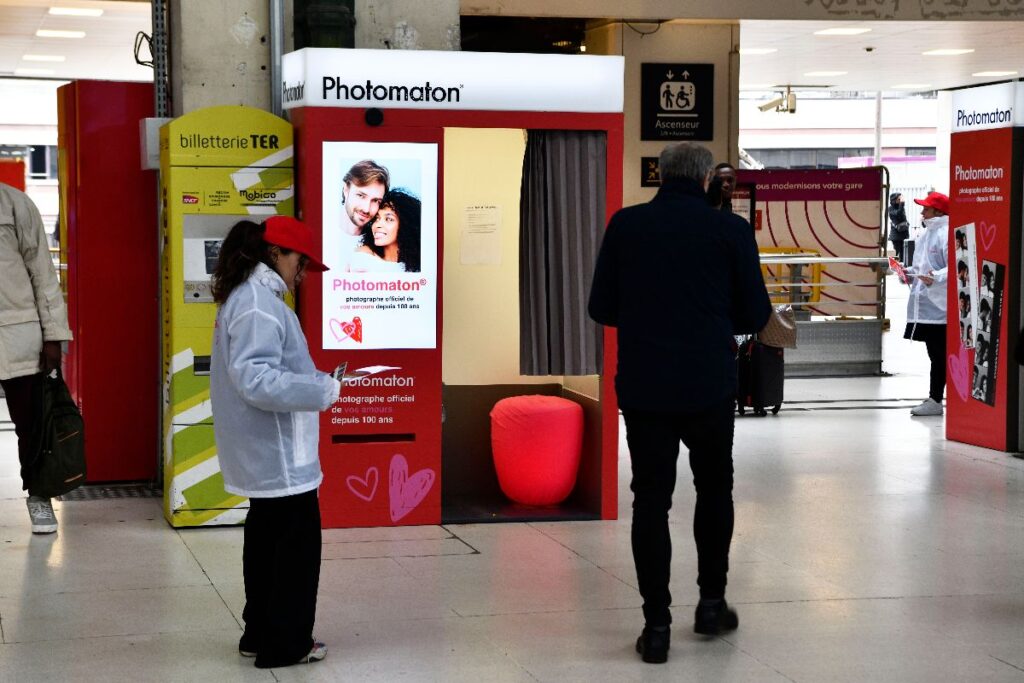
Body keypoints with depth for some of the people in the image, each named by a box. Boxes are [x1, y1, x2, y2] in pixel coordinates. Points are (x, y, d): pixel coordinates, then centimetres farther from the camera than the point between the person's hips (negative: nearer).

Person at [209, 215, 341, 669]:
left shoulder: (246, 297, 13)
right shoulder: (259, 303, -20)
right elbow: (256, 379, -28)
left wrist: (314, 380, 15)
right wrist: (323, 391, -25)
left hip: (262, 456, 11)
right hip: (279, 456, -11)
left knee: (267, 539, 17)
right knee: (298, 543, -1)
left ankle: (261, 633, 27)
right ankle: (285, 644, 6)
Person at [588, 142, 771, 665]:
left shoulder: (625, 225, -1)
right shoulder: (730, 230, -4)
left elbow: (601, 308, 3)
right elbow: (755, 316, -1)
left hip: (642, 386, 0)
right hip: (710, 384, 0)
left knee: (651, 499, 7)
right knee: (714, 489, 21)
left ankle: (657, 625, 4)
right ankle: (711, 602, 25)